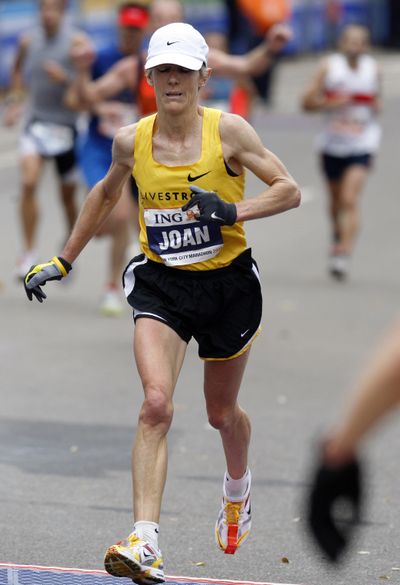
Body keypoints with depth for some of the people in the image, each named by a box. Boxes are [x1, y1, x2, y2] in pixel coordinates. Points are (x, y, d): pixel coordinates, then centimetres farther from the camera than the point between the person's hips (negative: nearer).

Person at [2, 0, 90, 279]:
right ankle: (29, 254, -12)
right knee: (29, 183, -19)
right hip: (36, 122, 1)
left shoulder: (76, 41, -8)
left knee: (68, 194, 11)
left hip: (66, 126, -1)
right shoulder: (29, 41, 2)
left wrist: (65, 78, -25)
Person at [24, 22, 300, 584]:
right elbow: (107, 192, 19)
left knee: (222, 413, 17)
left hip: (227, 284, -1)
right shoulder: (132, 141, -1)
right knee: (156, 404, -21)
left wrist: (232, 211, -25)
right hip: (160, 284, 1)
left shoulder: (227, 130, -10)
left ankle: (238, 486, 52)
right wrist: (63, 260, 21)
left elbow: (289, 190, -8)